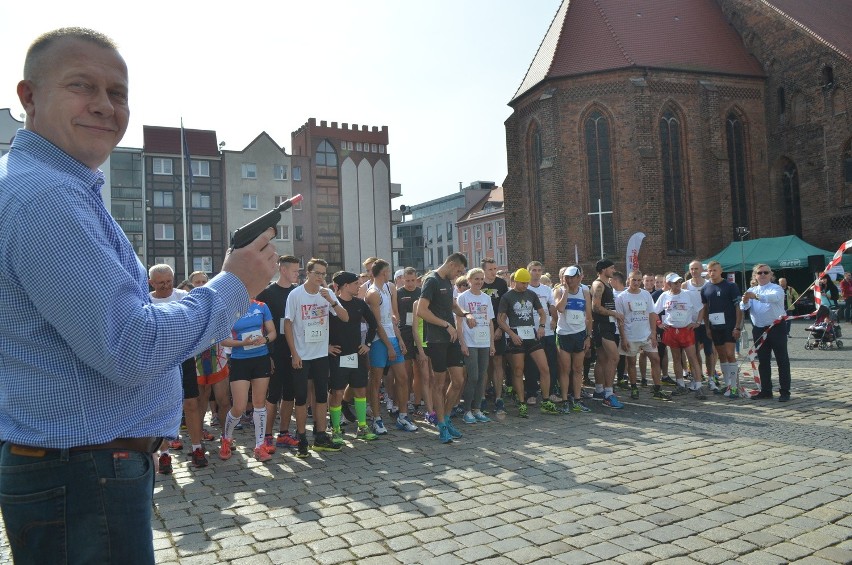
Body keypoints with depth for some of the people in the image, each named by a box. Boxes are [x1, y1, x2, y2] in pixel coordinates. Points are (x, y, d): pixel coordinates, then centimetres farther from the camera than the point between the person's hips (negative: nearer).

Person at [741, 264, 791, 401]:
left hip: (776, 328, -5)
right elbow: (743, 307, -5)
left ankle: (784, 391, 5)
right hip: (758, 330, 5)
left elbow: (773, 297, -29)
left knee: (782, 360, 0)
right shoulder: (751, 290, 11)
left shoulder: (776, 289, -4)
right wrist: (745, 301, -29)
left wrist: (756, 296, -47)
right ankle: (765, 390, 19)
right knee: (763, 361, 10)